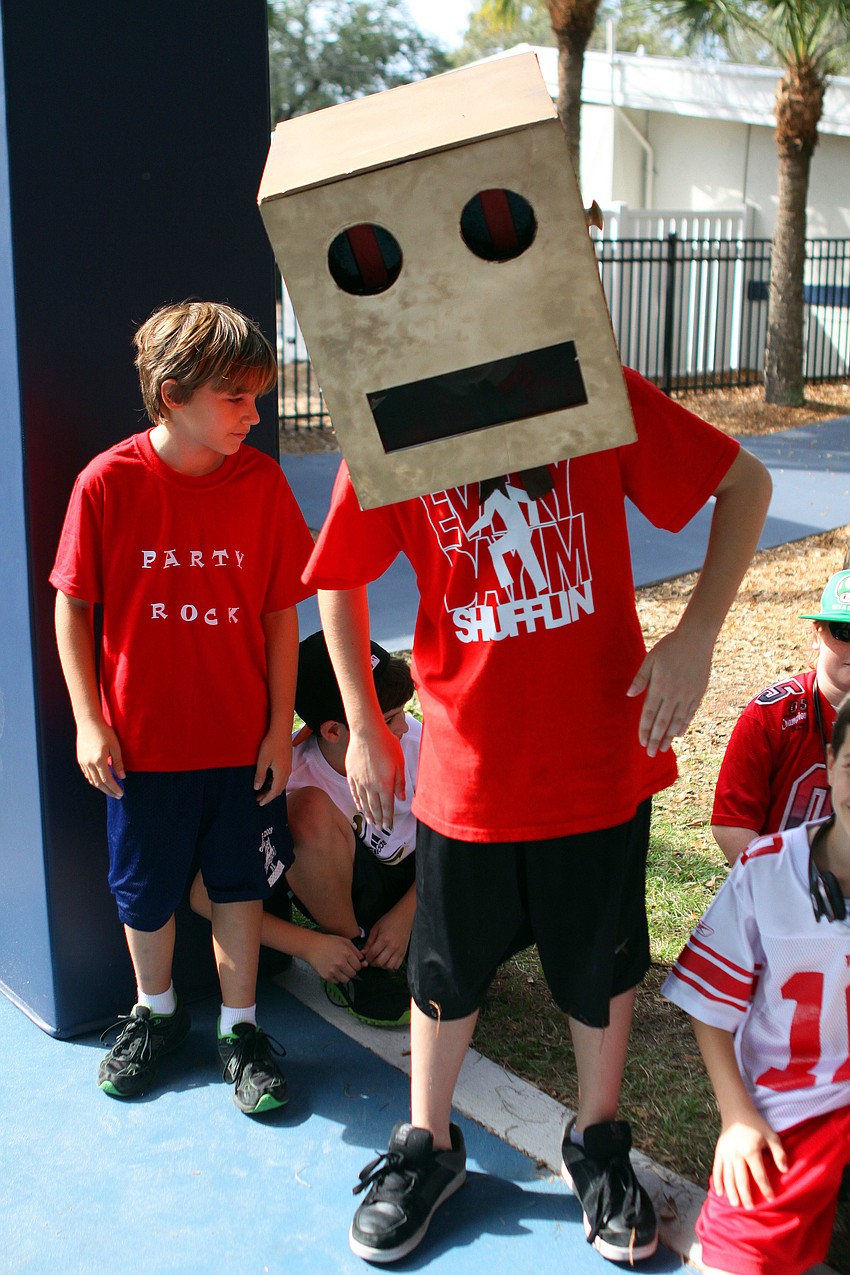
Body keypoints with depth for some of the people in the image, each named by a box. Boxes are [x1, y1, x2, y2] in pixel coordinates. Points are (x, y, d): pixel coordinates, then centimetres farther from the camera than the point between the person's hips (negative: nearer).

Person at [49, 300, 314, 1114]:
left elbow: (281, 613, -2)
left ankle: (240, 1027, 32)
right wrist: (88, 720, -7)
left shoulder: (262, 481, -8)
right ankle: (156, 1012, 41)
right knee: (144, 891, 16)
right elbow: (72, 606, -4)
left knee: (239, 885, 13)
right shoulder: (109, 483, -13)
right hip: (142, 741, 0)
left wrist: (280, 727, -2)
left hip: (242, 737, 1)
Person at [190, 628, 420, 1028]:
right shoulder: (287, 783, -27)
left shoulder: (414, 739, -21)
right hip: (344, 893, -2)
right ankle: (355, 967, -14)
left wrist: (404, 915, -18)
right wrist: (309, 945, -28)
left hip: (414, 890, 3)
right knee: (311, 808, -35)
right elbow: (206, 897, -24)